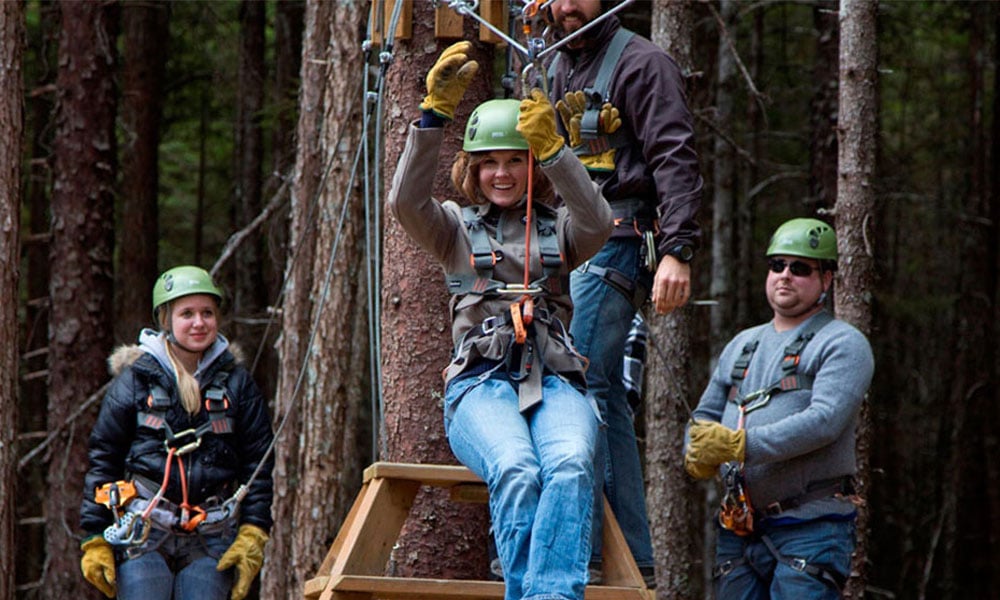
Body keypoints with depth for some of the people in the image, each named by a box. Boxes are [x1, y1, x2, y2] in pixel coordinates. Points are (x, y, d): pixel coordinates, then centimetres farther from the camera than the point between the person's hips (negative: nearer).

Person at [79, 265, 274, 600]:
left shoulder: (236, 383, 9)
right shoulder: (135, 379, 4)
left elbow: (257, 464, 9)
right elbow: (102, 458, 6)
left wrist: (252, 535, -2)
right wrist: (94, 541, 2)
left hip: (211, 538, 1)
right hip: (143, 534, -1)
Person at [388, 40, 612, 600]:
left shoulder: (559, 228, 21)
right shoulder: (458, 228, 20)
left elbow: (599, 221, -2)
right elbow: (406, 200, 0)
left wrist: (551, 148, -17)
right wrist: (436, 111, -12)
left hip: (556, 381, 1)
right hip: (481, 382, 0)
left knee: (571, 466, -35)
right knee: (516, 472, -35)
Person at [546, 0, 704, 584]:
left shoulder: (640, 63, -5)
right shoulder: (562, 66, 21)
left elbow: (676, 160, -12)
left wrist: (677, 251, -22)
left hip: (615, 244, -9)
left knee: (583, 382, -16)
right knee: (605, 394, 6)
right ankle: (633, 557, 8)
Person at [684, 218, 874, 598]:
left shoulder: (842, 344, 0)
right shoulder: (742, 345, 23)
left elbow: (824, 421, -15)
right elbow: (706, 415, 24)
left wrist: (741, 445, -22)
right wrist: (698, 456, 0)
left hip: (809, 528, -7)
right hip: (739, 533, 7)